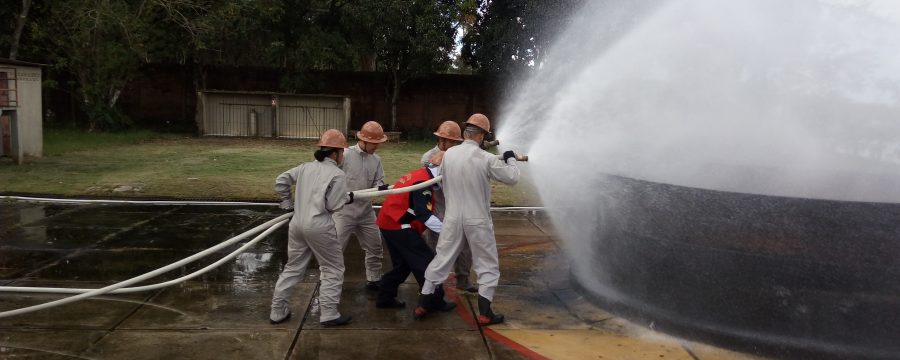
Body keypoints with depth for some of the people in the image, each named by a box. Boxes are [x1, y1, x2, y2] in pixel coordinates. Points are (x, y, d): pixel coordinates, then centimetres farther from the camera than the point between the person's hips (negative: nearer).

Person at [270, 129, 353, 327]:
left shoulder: (306, 167, 12)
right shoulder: (338, 174, -7)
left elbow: (281, 181, 15)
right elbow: (333, 205, -11)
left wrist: (287, 203, 24)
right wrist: (347, 198, 8)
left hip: (297, 224, 7)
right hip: (319, 227, -6)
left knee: (293, 267, 18)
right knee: (333, 268, 9)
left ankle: (278, 311, 24)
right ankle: (329, 314, 9)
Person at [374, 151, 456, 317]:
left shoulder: (420, 174, 11)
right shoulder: (423, 182, -19)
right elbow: (425, 215, -27)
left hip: (389, 223, 10)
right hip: (398, 226, -10)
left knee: (403, 263, 19)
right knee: (427, 261, -3)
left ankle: (385, 297, 24)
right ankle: (434, 301, 4)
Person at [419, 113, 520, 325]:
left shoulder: (449, 154, -2)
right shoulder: (486, 159, -15)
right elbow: (512, 178, -5)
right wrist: (510, 159, 13)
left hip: (453, 218, 4)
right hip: (477, 220, -4)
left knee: (441, 259, 15)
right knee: (488, 265, 11)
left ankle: (423, 303, 20)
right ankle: (484, 313, 9)